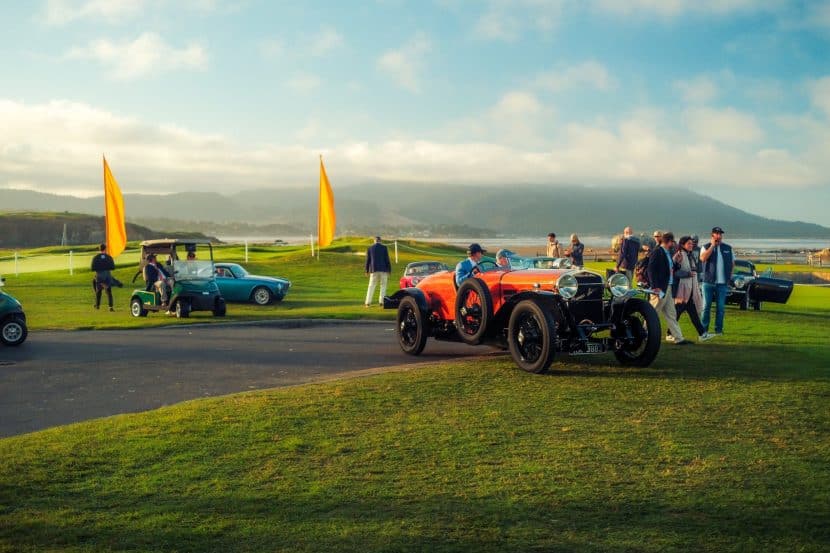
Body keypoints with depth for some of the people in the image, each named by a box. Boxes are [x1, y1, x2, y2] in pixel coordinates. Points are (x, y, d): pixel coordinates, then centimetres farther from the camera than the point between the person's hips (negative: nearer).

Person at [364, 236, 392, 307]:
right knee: (383, 285, 7)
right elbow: (387, 259, -4)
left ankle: (368, 302, 0)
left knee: (371, 286, 6)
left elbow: (368, 260, 5)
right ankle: (381, 301, 0)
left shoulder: (370, 248, 4)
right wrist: (389, 270, 1)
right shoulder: (384, 248, -2)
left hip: (374, 270, 2)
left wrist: (367, 271, 13)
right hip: (383, 269, -1)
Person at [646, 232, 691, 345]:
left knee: (671, 315, 10)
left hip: (668, 288, 9)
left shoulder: (667, 253, 15)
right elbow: (651, 270, -17)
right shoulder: (656, 252, -12)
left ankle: (678, 338, 12)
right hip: (660, 288, -9)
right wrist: (655, 287, -22)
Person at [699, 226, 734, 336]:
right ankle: (704, 329, 5)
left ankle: (718, 329, 9)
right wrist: (712, 246, -13)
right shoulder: (706, 247, 3)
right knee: (706, 306, 0)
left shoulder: (728, 248, 10)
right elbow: (703, 258, -17)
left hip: (722, 282, 2)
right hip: (708, 281, -2)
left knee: (720, 307, 3)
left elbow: (732, 263, 19)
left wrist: (729, 275, 8)